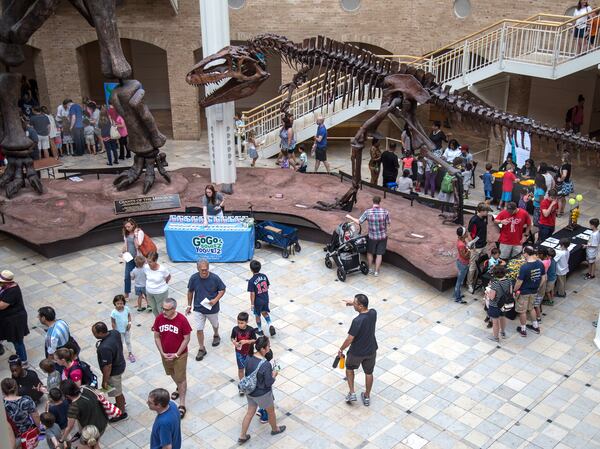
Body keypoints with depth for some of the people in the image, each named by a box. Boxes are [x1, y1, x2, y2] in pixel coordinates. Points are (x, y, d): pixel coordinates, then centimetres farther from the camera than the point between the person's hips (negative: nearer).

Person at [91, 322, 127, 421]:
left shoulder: (105, 348, -39)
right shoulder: (115, 332, -15)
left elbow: (107, 366, -29)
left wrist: (105, 381, -16)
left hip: (114, 372, -8)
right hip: (120, 364, 8)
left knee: (117, 393, 16)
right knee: (118, 389, 32)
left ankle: (122, 413, 38)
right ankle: (121, 402, 57)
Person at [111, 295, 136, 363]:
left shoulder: (126, 309, -17)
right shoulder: (114, 312, -26)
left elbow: (129, 315, 2)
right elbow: (113, 323, -17)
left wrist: (129, 323, -13)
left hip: (127, 329, 3)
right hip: (119, 331, -3)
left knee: (128, 342, 20)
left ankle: (130, 354, 39)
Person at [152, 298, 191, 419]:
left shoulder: (182, 320, -24)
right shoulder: (159, 318, -14)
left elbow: (186, 339, -15)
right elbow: (157, 337, -3)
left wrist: (177, 354, -16)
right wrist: (162, 353, -10)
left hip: (179, 355, -4)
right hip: (165, 354, 5)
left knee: (181, 378, 5)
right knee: (172, 374, 27)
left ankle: (182, 405, 16)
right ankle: (179, 388, 55)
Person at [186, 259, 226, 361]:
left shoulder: (214, 278, -22)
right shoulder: (193, 278, -17)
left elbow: (222, 290, -8)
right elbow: (190, 292, -1)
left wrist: (215, 300, -23)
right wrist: (189, 305, 4)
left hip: (212, 308, 0)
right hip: (198, 309, 0)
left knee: (215, 324, 25)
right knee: (199, 329, 1)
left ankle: (216, 335, 57)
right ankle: (201, 349, 20)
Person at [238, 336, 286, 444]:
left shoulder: (249, 358, -13)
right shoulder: (266, 365, -34)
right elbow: (269, 383, -24)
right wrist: (274, 374, -6)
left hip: (250, 391, 6)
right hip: (262, 394, -6)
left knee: (250, 413, 24)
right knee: (271, 411, 23)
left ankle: (242, 437, 35)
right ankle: (275, 429, 49)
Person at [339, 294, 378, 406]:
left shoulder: (357, 321, -32)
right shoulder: (373, 313, -14)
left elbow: (349, 339, -24)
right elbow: (366, 308, 13)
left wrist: (341, 349, -8)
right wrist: (353, 302, 8)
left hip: (357, 352, -5)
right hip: (371, 351, 5)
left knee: (349, 368, 25)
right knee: (369, 373, 23)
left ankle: (352, 393, 26)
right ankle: (367, 397, 38)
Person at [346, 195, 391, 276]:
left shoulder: (367, 212, -18)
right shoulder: (385, 212, -16)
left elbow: (358, 222, -7)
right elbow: (388, 226, -8)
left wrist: (350, 217, 8)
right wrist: (386, 233, 11)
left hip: (372, 237, 0)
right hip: (383, 236, 1)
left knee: (370, 252, 23)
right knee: (379, 254, 15)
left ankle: (370, 269, 37)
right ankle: (376, 271, 25)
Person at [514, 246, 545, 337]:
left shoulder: (524, 267, -29)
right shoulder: (540, 264, -10)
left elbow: (519, 282, -22)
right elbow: (543, 278, 2)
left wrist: (515, 290, -6)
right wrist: (537, 286, 15)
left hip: (523, 292, -6)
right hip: (534, 291, 6)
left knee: (522, 311, 13)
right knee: (531, 308, 28)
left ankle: (523, 330, 26)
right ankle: (535, 326, 39)